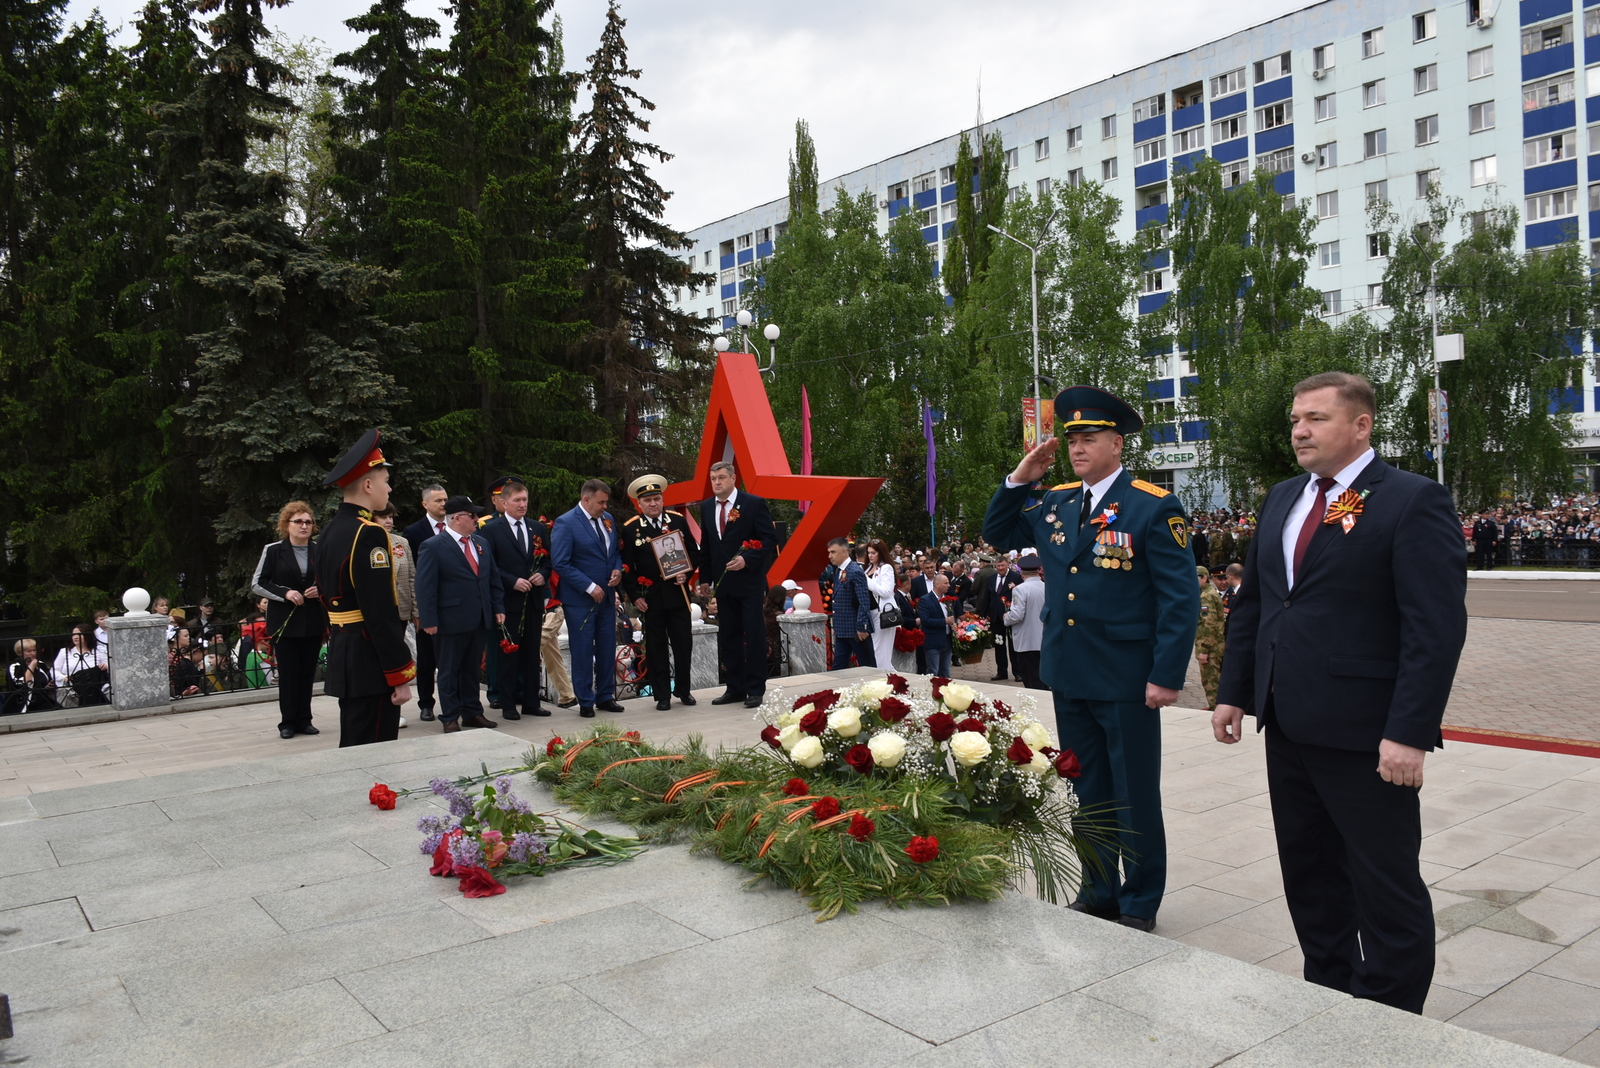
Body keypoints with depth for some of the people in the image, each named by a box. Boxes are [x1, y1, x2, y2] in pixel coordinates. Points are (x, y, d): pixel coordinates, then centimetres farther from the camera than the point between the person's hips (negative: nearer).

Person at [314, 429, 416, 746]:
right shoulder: (369, 534, -18)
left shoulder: (329, 533, 12)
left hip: (342, 657, 10)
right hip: (371, 662, -10)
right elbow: (382, 614, -22)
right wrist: (401, 677, -18)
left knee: (352, 750, 18)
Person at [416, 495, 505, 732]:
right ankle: (450, 718, 13)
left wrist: (498, 607, 8)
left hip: (479, 620, 6)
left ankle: (472, 713, 24)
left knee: (472, 668, 15)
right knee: (449, 671, 5)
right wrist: (429, 620, -16)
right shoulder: (433, 546, -9)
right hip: (451, 621, -6)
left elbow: (493, 578, 16)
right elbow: (425, 587, -12)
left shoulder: (481, 543, 12)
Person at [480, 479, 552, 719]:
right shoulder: (491, 529, -3)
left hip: (534, 600, 5)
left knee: (532, 654, 10)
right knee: (508, 655, 1)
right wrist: (513, 582, -17)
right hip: (508, 600, -4)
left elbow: (548, 560, 14)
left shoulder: (538, 528, 12)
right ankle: (508, 705, 9)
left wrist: (542, 575, -6)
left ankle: (531, 702, 18)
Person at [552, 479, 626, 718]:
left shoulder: (608, 519, 8)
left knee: (607, 649, 11)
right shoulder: (565, 523, -12)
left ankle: (605, 696, 24)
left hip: (606, 597, 6)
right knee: (583, 652, 2)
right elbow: (561, 563, -16)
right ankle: (585, 702, 13)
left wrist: (617, 569, -3)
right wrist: (590, 587, -18)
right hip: (580, 599, -6)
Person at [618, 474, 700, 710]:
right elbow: (626, 566, 0)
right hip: (650, 598, -1)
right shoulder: (630, 528, -2)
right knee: (656, 647, 5)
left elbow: (694, 552, 9)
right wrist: (634, 596, -6)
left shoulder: (678, 520, 4)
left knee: (684, 644, 6)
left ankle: (683, 690, 22)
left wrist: (686, 574, -8)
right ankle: (662, 695, 15)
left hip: (677, 594, 2)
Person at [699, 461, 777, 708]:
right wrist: (705, 577, 10)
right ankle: (735, 688, 17)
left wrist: (747, 560, -21)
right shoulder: (706, 507, 9)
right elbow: (705, 545, 15)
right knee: (728, 637, 9)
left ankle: (755, 690, 5)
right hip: (722, 582, 6)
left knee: (754, 635, -2)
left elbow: (770, 538, -9)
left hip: (749, 581, -5)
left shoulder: (754, 503, -7)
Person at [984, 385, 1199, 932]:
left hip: (1126, 680, -6)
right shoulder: (1054, 502, 8)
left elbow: (1181, 597, -12)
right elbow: (997, 533, 18)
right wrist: (1020, 479, 3)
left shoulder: (1154, 507, -11)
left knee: (1135, 798, 8)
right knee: (1087, 792, 17)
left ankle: (1140, 904, 23)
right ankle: (1098, 892, 31)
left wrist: (1167, 675, -17)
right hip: (1068, 676, 6)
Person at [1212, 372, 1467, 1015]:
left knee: (1386, 884, 6)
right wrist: (1234, 691, 11)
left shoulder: (1413, 502, -11)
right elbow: (1251, 603, 16)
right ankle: (1330, 994, 35)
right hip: (1288, 723, 8)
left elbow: (1437, 628, -16)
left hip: (1364, 735, -7)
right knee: (1308, 874, 18)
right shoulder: (1282, 500, 12)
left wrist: (1409, 733, -21)